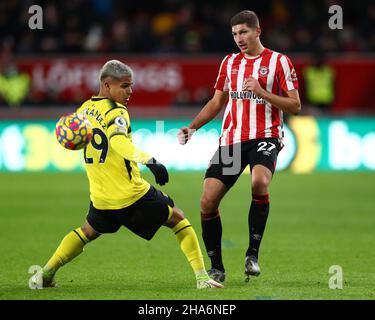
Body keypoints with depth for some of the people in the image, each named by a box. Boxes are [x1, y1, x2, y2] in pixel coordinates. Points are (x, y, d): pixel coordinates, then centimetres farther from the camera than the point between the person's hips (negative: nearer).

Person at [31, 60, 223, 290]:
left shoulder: (85, 108, 8)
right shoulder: (116, 112, -14)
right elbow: (118, 141, -34)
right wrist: (149, 160, -44)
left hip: (100, 198, 6)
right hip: (132, 194, -6)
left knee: (89, 231, 32)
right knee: (178, 219, 10)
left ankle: (46, 273, 24)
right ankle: (202, 277, 3)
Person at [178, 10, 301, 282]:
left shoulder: (279, 61, 0)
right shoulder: (230, 62, 15)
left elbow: (295, 106, -3)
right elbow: (217, 102, 22)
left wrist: (261, 92, -15)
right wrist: (193, 127, 8)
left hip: (264, 137, -5)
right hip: (231, 140, 5)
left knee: (260, 182, -34)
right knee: (208, 201, -7)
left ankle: (253, 254, -21)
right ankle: (216, 267, 9)